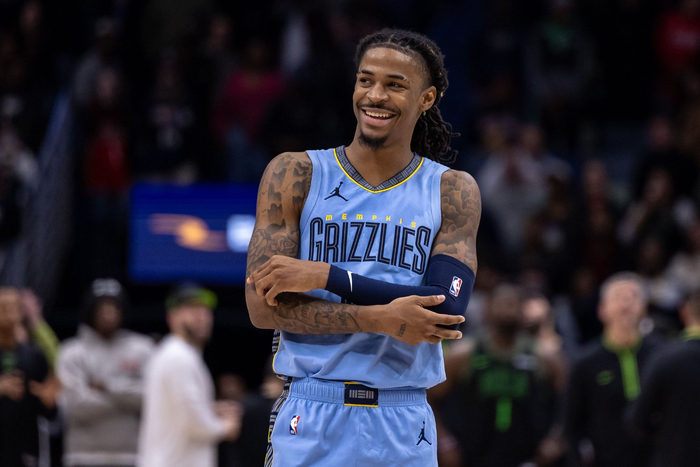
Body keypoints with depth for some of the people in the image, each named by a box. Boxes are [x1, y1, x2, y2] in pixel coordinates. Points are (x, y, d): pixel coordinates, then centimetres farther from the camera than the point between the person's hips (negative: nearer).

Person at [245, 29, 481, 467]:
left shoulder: (454, 192, 4)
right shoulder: (295, 175, 2)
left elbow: (448, 309, -10)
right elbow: (262, 307, -7)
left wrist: (325, 276, -14)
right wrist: (381, 319, -16)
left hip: (405, 431, 1)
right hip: (310, 424, -1)